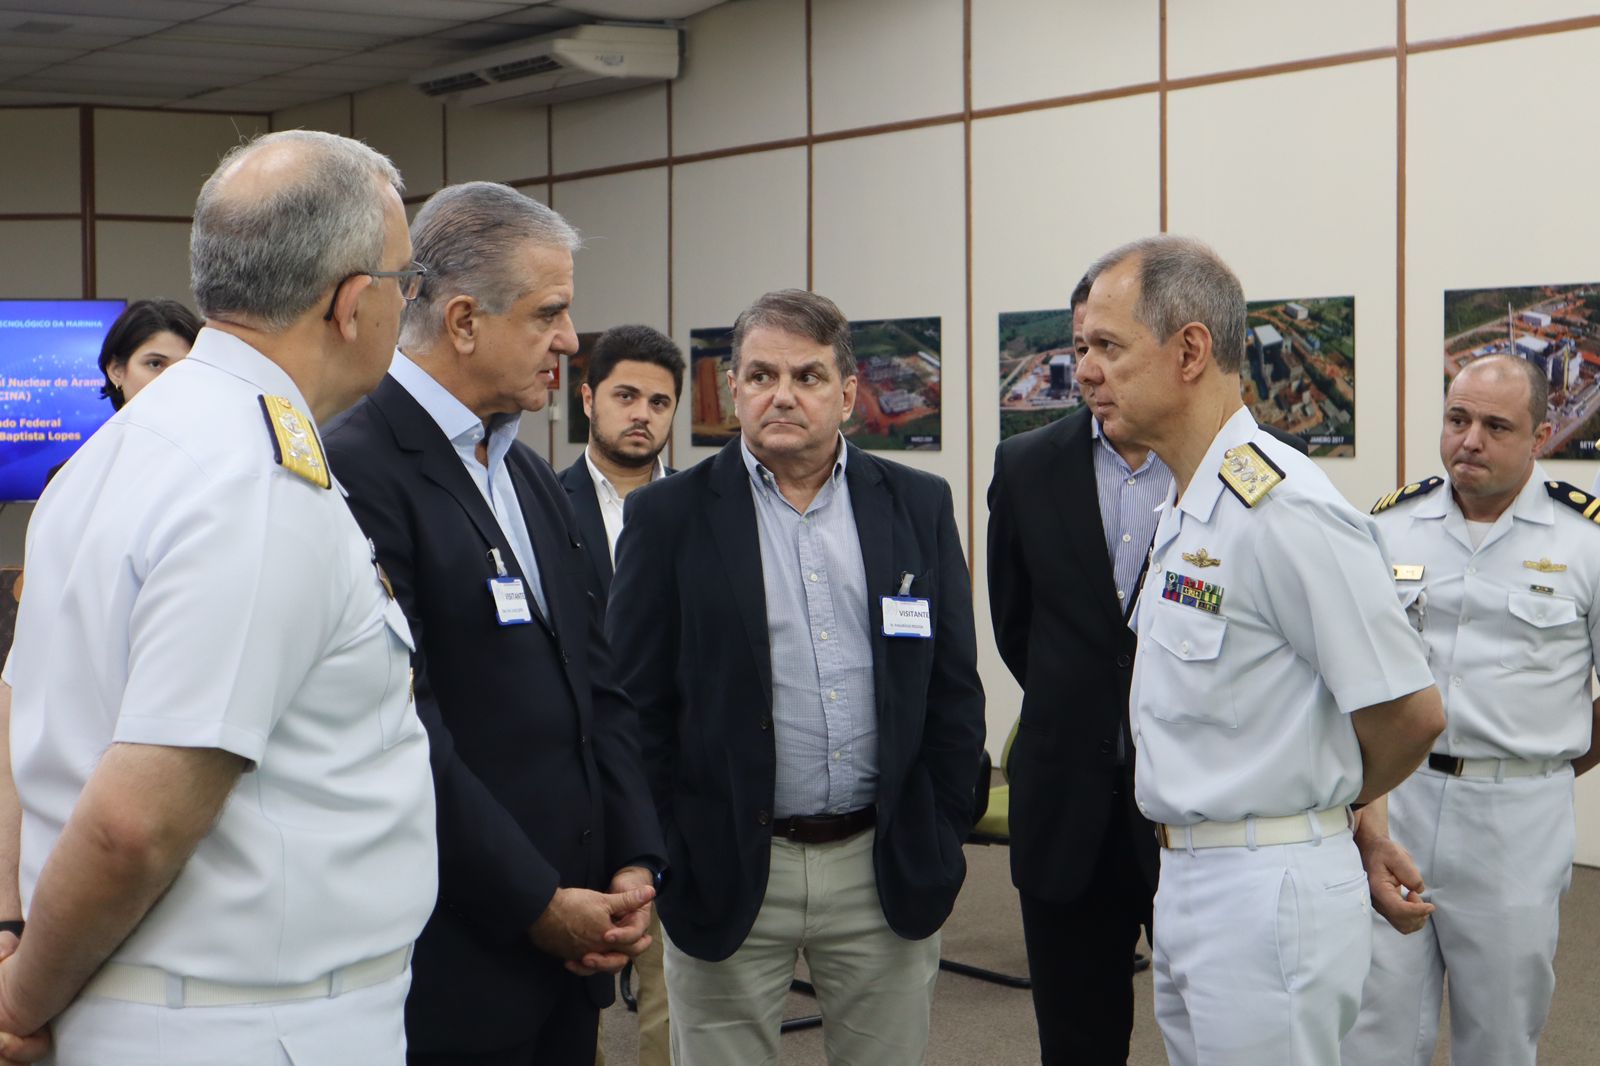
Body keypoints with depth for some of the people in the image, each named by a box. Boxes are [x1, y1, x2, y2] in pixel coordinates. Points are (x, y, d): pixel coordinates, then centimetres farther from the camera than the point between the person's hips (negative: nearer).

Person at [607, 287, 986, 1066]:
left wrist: (940, 841, 4)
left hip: (888, 872, 2)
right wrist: (668, 858, -5)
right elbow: (637, 703, -1)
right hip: (727, 874, -2)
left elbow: (955, 691, 8)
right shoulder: (669, 517, -1)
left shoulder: (918, 506, 6)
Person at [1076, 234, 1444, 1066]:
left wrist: (1323, 805, 0)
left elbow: (1408, 713, -17)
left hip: (1268, 893, -9)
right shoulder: (1185, 509, 12)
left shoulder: (1282, 511, -19)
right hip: (1185, 877, 9)